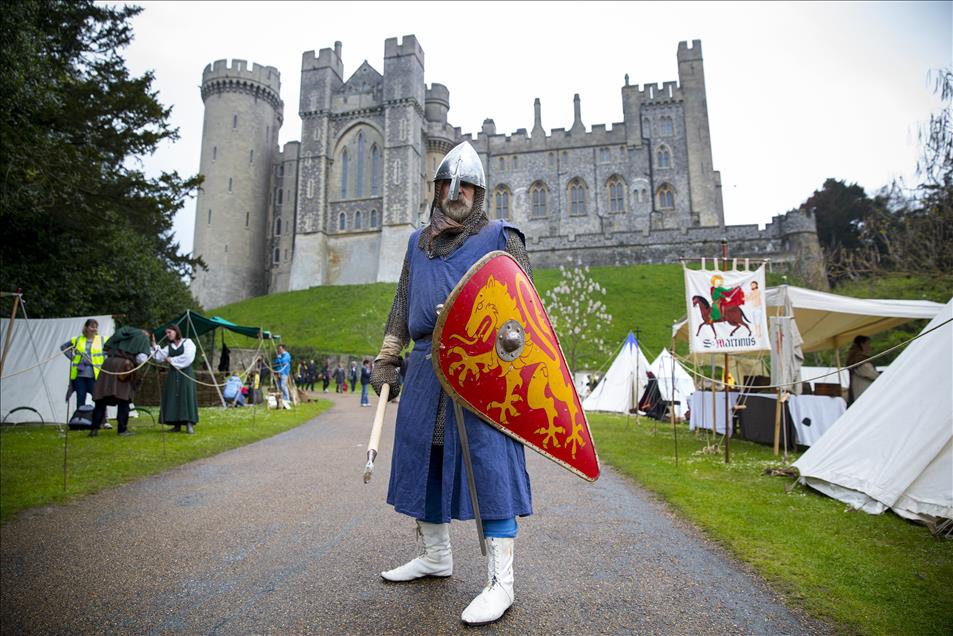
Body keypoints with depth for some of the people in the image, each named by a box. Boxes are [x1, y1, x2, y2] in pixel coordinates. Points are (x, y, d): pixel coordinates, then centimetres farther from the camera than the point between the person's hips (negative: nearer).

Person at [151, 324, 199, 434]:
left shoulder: (187, 342, 3)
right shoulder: (168, 347, 17)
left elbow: (187, 358, -10)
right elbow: (159, 357, 5)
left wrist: (172, 360, -5)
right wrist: (155, 346, -4)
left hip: (185, 374, -5)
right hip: (173, 375, 5)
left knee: (186, 397, -9)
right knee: (173, 399, -2)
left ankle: (189, 424, -11)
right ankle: (177, 424, 2)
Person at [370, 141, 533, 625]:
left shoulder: (500, 237, 5)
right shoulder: (418, 244, 19)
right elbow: (402, 305, 19)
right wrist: (386, 361, 12)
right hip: (427, 366, 6)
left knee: (489, 462, -7)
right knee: (422, 456, 11)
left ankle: (500, 581, 4)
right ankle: (435, 555, 31)